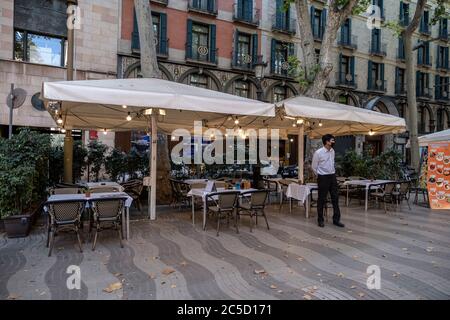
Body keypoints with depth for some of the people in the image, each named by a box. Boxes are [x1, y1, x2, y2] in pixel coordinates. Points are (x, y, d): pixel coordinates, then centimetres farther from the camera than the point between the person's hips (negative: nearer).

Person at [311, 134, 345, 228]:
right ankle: (320, 220, 15)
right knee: (322, 199, 2)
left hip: (332, 176, 6)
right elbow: (314, 166, -5)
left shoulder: (332, 151, 5)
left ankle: (336, 219, 17)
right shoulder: (318, 153, -15)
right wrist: (320, 176, 5)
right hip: (323, 178, -6)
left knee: (335, 198, 7)